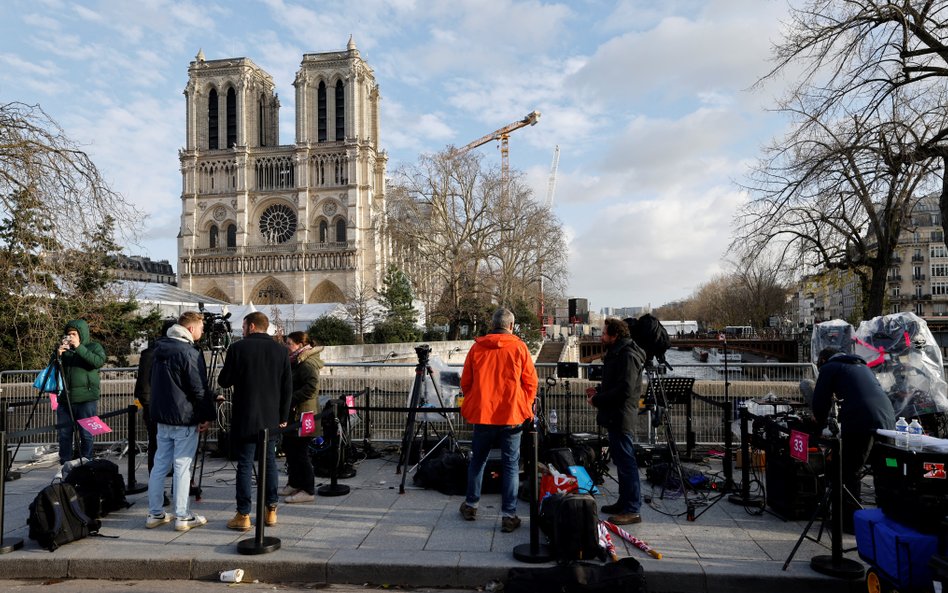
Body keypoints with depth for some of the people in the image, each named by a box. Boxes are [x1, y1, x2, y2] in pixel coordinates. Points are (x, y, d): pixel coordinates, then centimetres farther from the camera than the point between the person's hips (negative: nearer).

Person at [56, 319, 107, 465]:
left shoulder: (94, 347, 3)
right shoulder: (64, 349, 14)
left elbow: (99, 362, -17)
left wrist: (79, 348, -20)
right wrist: (58, 355, -5)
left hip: (86, 399, -4)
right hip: (65, 399, 4)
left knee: (86, 435, -1)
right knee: (64, 434, 8)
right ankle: (64, 466, 18)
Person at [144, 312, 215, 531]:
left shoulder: (160, 349, 10)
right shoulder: (190, 352, -16)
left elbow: (156, 384, 19)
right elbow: (199, 389, -16)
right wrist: (207, 415, -8)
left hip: (161, 416, 8)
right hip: (184, 418, -8)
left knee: (160, 464, 13)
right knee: (182, 467, -2)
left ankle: (155, 513, 20)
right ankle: (182, 517, 5)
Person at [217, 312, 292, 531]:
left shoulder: (238, 348, -7)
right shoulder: (281, 351, 3)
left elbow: (223, 381, -1)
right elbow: (288, 388, 2)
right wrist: (283, 417, 9)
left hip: (245, 417, -3)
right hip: (272, 418, 3)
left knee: (245, 464, 2)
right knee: (269, 462, 11)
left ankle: (243, 515, 5)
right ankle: (271, 511, 17)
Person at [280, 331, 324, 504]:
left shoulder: (307, 363, -16)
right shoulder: (295, 362, 15)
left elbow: (312, 386, -28)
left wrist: (291, 399, -24)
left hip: (302, 415, -10)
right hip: (292, 414, 10)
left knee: (300, 452, -5)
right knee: (289, 448, 18)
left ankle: (308, 490, 4)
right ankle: (294, 484, 31)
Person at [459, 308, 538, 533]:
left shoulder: (477, 348, 1)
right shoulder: (519, 347, -4)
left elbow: (465, 382, 7)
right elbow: (531, 383, -2)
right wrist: (524, 408, 12)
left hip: (482, 414, 2)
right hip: (512, 415, -2)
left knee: (478, 460, 18)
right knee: (511, 465, 5)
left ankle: (471, 505, 30)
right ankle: (508, 516, 6)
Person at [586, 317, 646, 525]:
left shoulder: (627, 356, -17)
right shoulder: (616, 353, 16)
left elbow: (624, 390, -24)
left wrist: (597, 399, -16)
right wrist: (598, 389, 10)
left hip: (620, 416, -11)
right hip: (614, 416, 11)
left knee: (626, 462, -5)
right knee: (621, 460, 17)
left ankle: (632, 510, 2)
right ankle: (624, 502, 29)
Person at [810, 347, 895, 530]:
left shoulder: (829, 367, 9)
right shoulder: (861, 365, 30)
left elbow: (820, 402, 3)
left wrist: (821, 423, 22)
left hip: (861, 424, -7)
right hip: (888, 421, 7)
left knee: (850, 473, 2)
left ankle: (851, 521, 6)